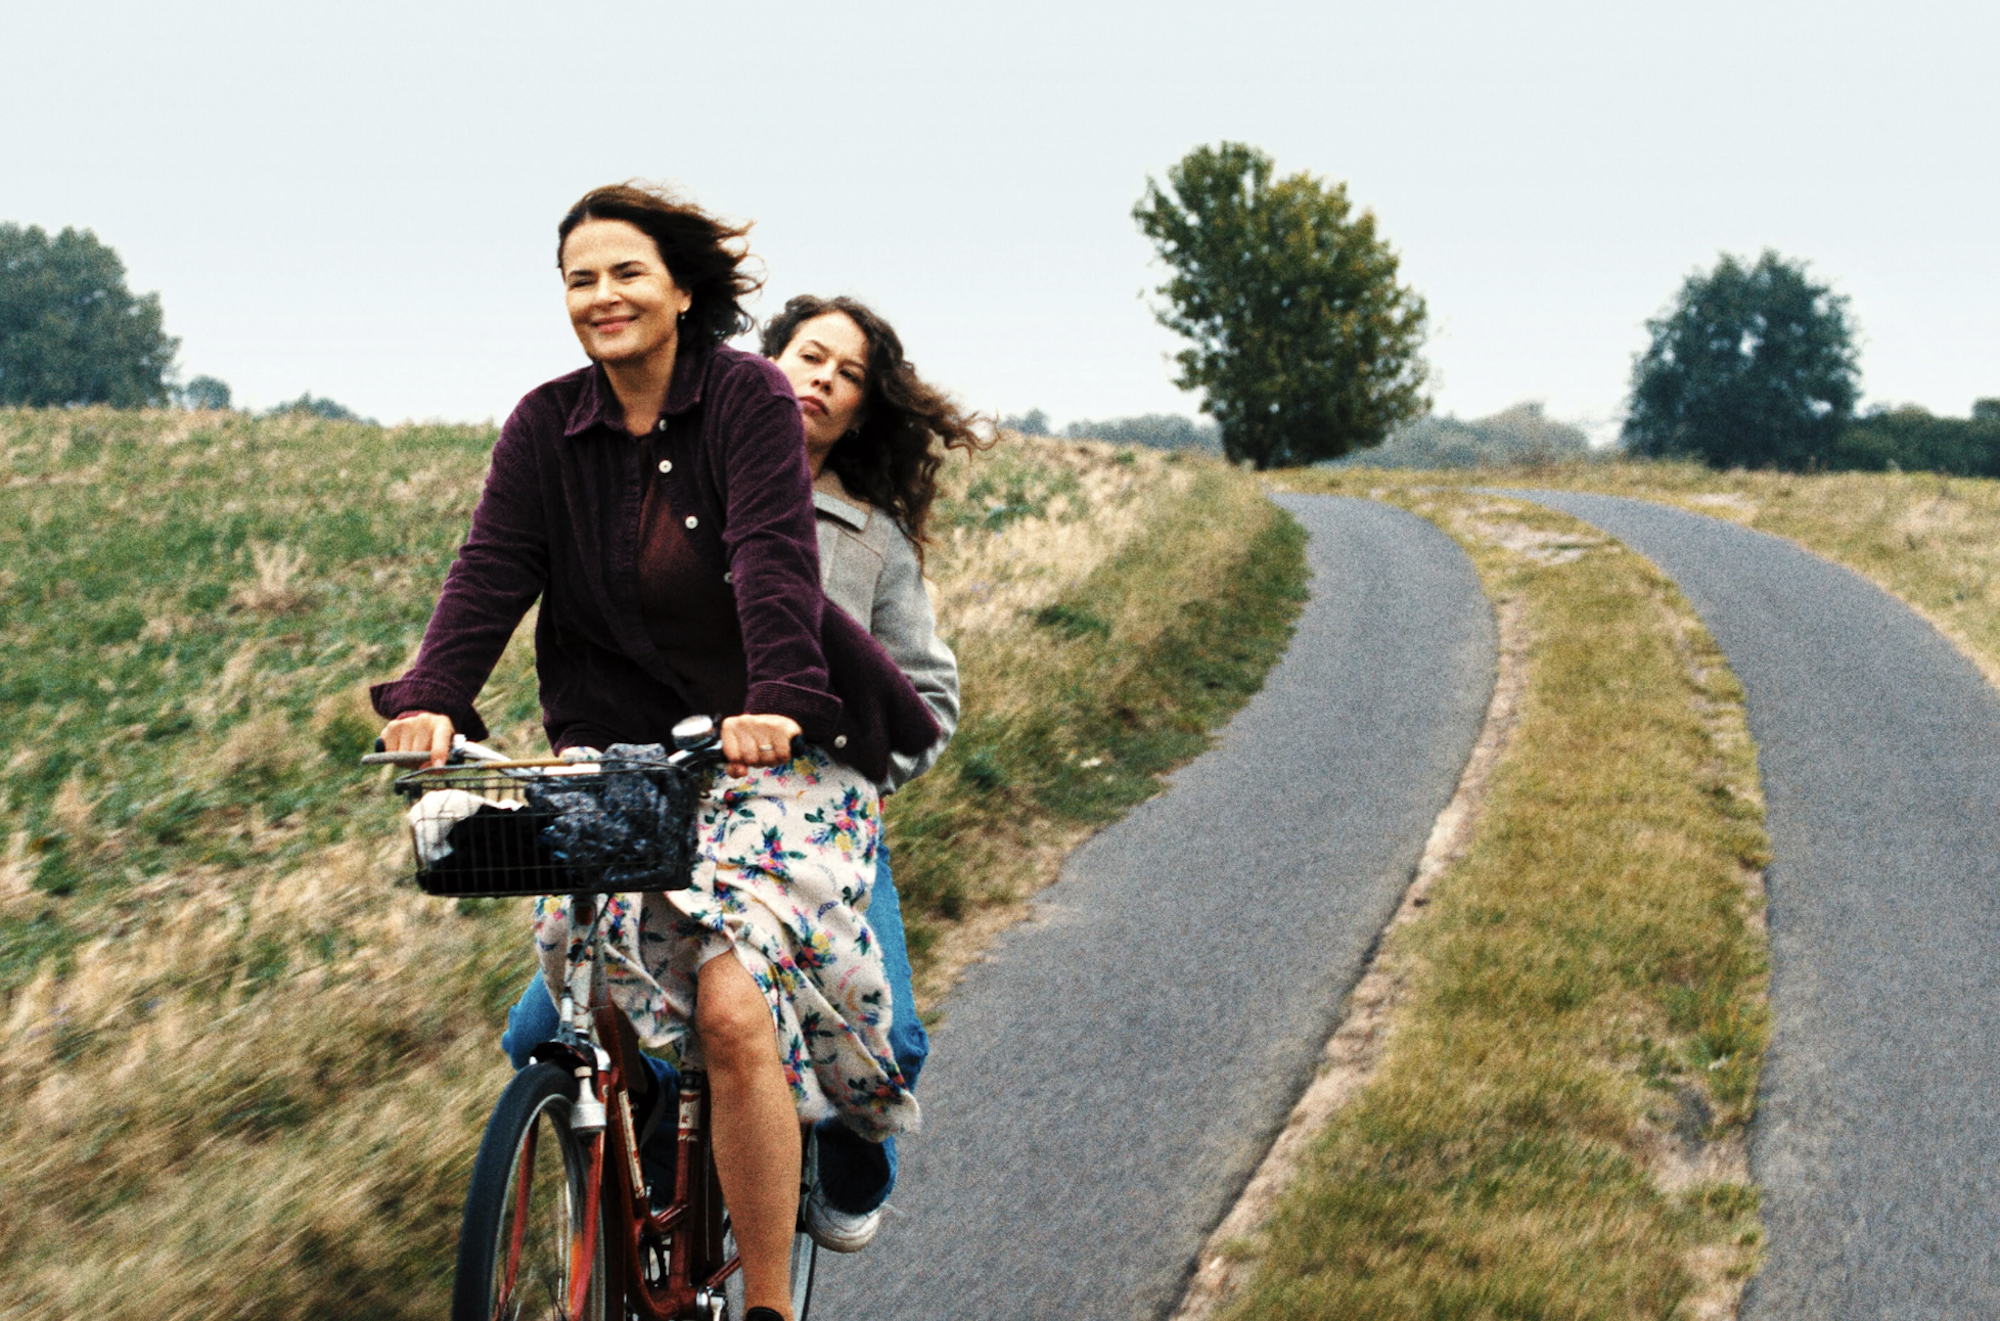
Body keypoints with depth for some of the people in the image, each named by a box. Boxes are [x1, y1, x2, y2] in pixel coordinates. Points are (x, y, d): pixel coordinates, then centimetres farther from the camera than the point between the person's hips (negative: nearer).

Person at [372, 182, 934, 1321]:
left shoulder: (748, 398, -5)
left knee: (733, 1002, -21)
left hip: (777, 754, -4)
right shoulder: (548, 427, 5)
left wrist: (779, 700, -36)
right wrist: (432, 699, -23)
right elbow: (490, 571, -5)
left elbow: (774, 556, -19)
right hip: (625, 758, 4)